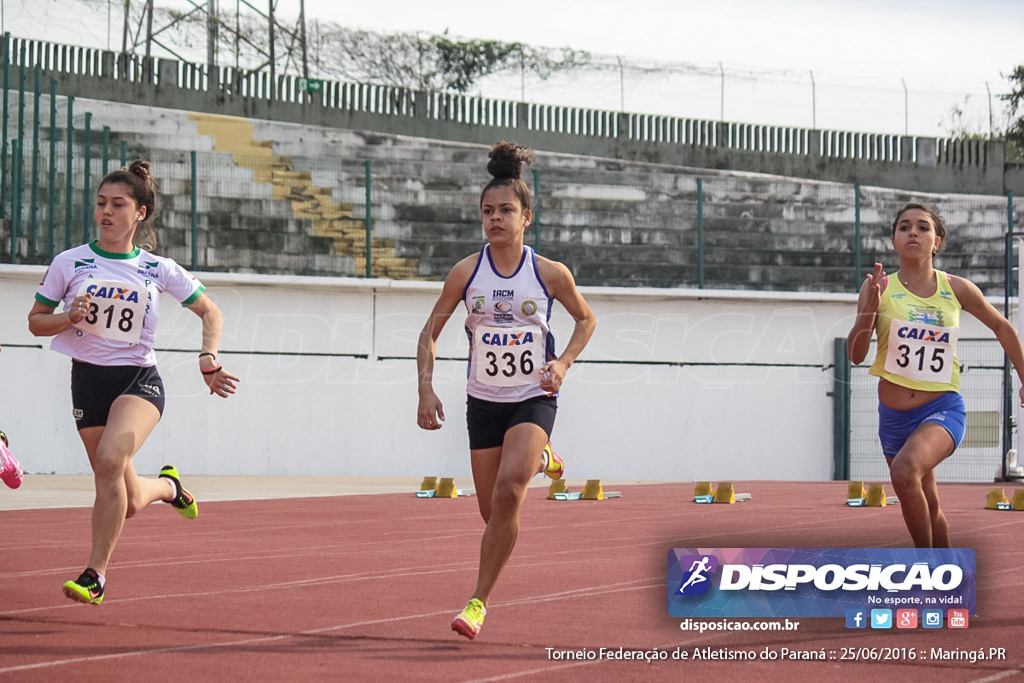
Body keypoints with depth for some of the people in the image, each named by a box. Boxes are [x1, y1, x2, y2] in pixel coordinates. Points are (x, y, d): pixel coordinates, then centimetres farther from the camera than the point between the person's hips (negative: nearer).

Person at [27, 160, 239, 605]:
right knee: (129, 501, 3)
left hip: (139, 380, -2)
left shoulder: (159, 269, 2)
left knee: (109, 459, -32)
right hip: (88, 379, 2)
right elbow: (35, 321, 7)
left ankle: (95, 575, -25)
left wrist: (209, 360, -3)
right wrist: (69, 318, -13)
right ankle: (166, 486, 43)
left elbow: (210, 313, 13)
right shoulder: (69, 263, 1)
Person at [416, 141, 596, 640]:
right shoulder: (466, 273, -5)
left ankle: (479, 600, -18)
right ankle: (539, 461, 46)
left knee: (508, 489, -26)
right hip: (484, 400, 3)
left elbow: (585, 319, 11)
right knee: (492, 512, 8)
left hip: (534, 398, -3)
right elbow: (431, 332, 3)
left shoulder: (551, 275, -7)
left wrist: (563, 363, -5)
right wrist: (426, 389, -9)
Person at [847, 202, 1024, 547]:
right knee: (928, 508, 17)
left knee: (905, 471, -31)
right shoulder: (880, 288, -4)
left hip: (943, 408, -3)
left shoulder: (957, 290, -2)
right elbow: (855, 355, -11)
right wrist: (869, 310, -27)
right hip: (894, 415, 3)